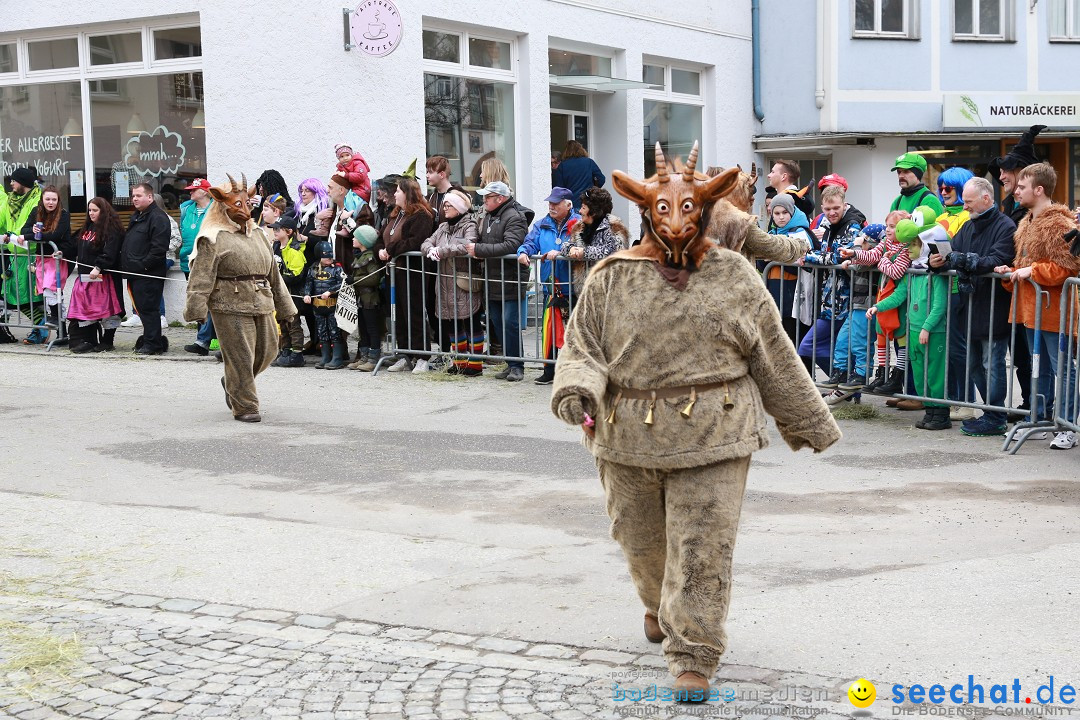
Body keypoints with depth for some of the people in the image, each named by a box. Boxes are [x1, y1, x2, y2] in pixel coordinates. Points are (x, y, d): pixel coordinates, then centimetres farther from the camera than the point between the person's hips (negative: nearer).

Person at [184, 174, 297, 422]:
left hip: (262, 305, 7)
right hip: (230, 307, -7)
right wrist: (196, 309, -18)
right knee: (241, 357, -5)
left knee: (267, 351, 11)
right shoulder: (214, 239, -4)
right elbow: (201, 277, -10)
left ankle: (232, 383, 35)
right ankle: (244, 407, 8)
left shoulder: (258, 234, 18)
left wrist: (284, 306, 21)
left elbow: (273, 273, 21)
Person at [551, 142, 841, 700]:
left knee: (701, 548, -4)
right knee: (641, 540, 18)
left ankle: (694, 654, 9)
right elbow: (582, 344, 3)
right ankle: (658, 604, 49)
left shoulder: (734, 277, 3)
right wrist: (577, 392, -19)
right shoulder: (612, 278, 2)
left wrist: (808, 423, 13)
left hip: (711, 437, -2)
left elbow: (773, 356, 8)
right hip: (629, 437, 2)